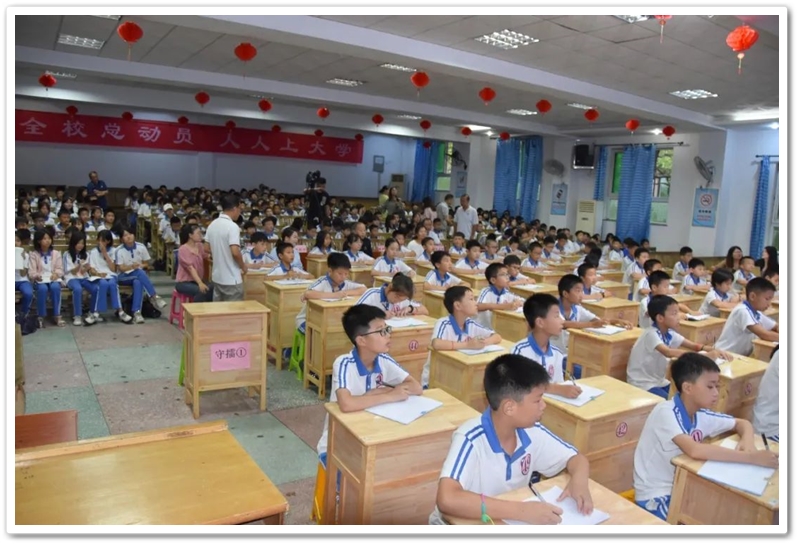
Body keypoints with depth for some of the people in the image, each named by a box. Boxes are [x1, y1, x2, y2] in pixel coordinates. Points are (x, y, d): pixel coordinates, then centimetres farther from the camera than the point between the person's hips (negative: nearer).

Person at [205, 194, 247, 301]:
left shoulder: (212, 225, 7)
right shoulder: (232, 226, -18)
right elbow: (235, 252, -25)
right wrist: (243, 267, -9)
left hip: (217, 276, 8)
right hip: (232, 278, -8)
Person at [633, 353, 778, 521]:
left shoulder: (701, 416, -3)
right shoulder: (666, 412, -24)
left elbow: (743, 423, 12)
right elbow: (695, 450, -38)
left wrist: (747, 441, -12)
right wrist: (752, 458, -33)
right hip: (655, 496, -7)